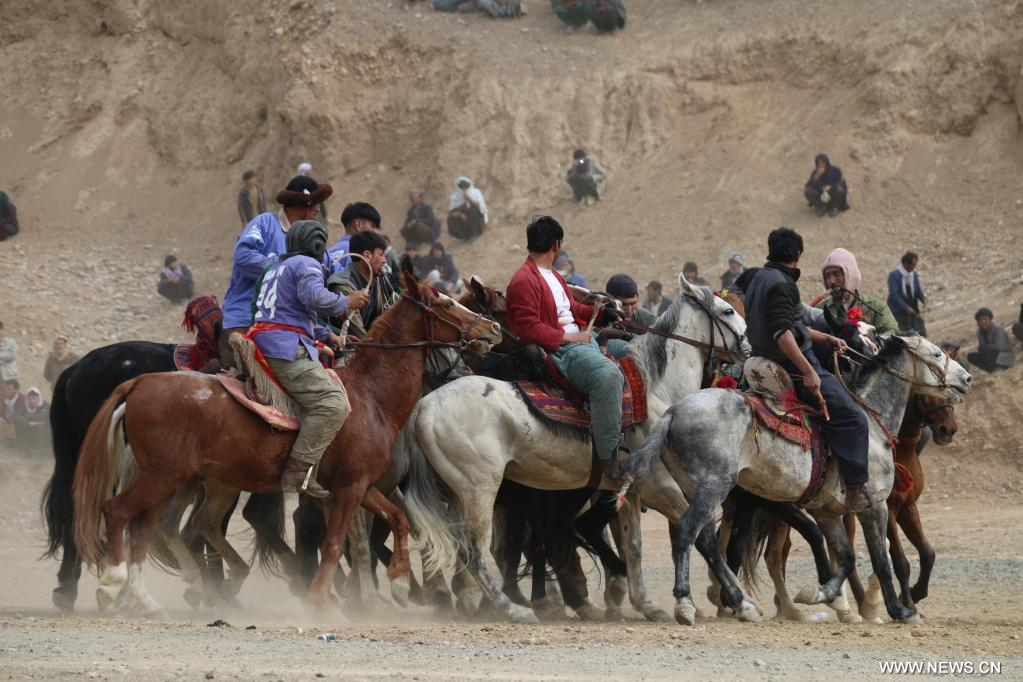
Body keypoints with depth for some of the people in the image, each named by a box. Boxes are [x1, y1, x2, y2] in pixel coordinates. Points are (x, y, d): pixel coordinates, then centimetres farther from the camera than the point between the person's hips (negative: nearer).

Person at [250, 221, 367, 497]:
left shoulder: (277, 269, 31)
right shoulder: (307, 265, -1)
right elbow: (314, 296, -21)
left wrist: (326, 334, 38)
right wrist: (345, 302, -5)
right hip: (287, 350, -11)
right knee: (332, 402, -20)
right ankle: (299, 472, -30)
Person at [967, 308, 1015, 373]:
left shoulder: (998, 328, -21)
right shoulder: (979, 331, 0)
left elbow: (999, 348, -25)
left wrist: (984, 346, -18)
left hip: (1006, 358, -8)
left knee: (982, 348, -28)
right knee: (970, 356, -7)